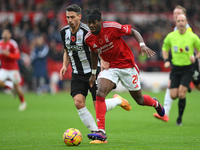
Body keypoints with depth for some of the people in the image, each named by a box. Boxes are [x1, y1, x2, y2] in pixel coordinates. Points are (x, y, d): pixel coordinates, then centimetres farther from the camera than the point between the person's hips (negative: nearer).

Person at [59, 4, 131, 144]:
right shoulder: (64, 32, 2)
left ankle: (117, 100, 29)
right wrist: (65, 66, 3)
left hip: (92, 72, -5)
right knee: (78, 102, -15)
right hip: (77, 74, 5)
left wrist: (104, 65, -29)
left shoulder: (86, 32, -18)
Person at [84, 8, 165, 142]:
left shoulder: (112, 27, -20)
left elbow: (133, 32, -9)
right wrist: (93, 73, 18)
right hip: (111, 68, 4)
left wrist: (143, 45, -25)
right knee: (100, 94, -22)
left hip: (127, 66, -3)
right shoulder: (89, 39, -5)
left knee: (139, 100, 8)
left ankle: (155, 103, 46)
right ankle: (101, 131, -23)